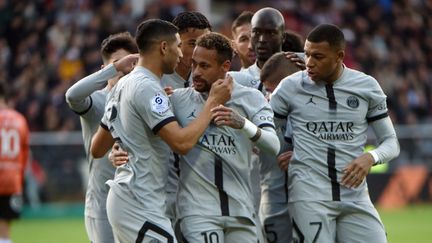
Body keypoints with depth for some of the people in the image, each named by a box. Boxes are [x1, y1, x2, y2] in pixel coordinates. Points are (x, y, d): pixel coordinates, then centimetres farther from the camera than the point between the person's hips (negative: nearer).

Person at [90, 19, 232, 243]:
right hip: (140, 206, -10)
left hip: (124, 198, 10)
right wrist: (213, 101, -15)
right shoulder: (147, 88, -16)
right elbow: (182, 143, -23)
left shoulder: (122, 86, 14)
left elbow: (97, 149, 19)